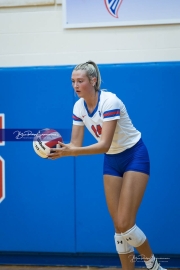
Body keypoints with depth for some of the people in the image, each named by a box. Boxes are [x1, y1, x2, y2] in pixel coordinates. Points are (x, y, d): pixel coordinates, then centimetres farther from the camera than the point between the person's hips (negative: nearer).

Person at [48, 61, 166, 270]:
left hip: (135, 156, -7)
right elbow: (76, 144, -5)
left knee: (125, 223, -13)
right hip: (112, 161, 7)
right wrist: (60, 150, -26)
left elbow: (104, 145, -32)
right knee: (118, 226, 2)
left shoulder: (109, 101, -26)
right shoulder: (79, 107, -5)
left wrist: (71, 152, -42)